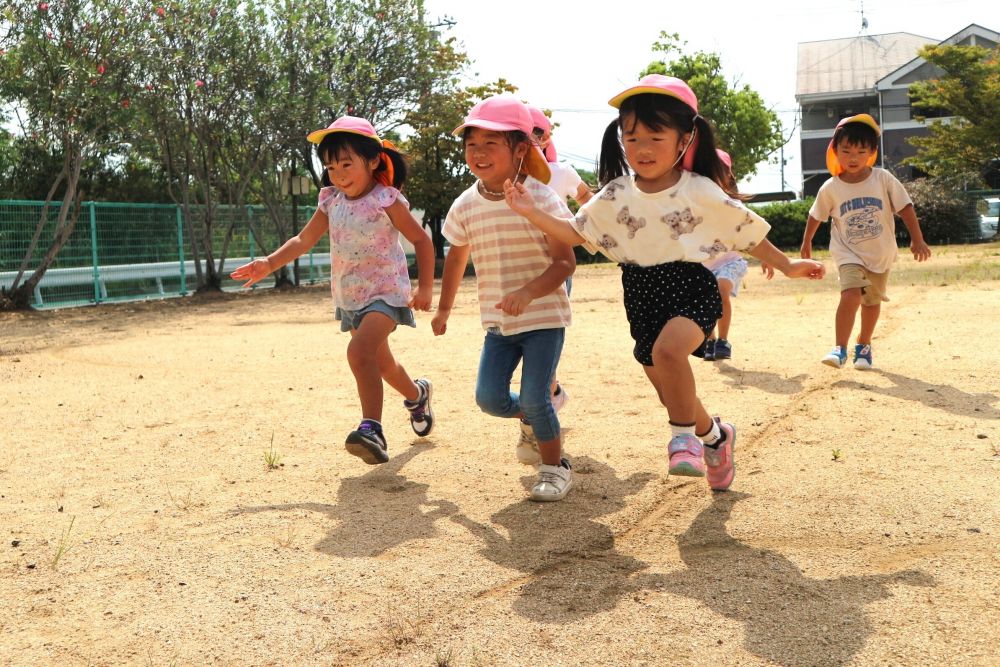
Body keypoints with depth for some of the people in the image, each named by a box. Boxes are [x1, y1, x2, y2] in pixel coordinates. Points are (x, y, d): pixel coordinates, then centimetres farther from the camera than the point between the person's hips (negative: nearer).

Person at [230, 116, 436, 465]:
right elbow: (304, 239, 8)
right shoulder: (332, 201, 3)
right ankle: (417, 393, 49)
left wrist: (425, 287, -12)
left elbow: (422, 240, -7)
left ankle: (372, 429, -29)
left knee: (360, 351, -28)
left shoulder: (386, 200, -13)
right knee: (380, 361, 21)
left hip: (385, 292, -7)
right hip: (350, 296, 7)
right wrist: (269, 264, -6)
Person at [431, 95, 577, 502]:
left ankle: (555, 465, 17)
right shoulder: (466, 206, 0)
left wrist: (527, 292, -33)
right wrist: (444, 309, 24)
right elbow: (456, 257, 17)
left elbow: (565, 262, -17)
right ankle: (531, 422, 30)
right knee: (489, 397, -4)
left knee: (534, 398, -9)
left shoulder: (541, 200, -15)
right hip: (498, 323, 5)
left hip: (544, 318, -4)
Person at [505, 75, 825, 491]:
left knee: (668, 350, -34)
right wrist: (532, 212, -10)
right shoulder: (614, 197, 1)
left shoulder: (701, 192, -6)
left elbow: (747, 233, 3)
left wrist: (787, 266, 5)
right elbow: (575, 233, 3)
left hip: (691, 290, -4)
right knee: (673, 394, 12)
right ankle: (714, 436, 42)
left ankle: (685, 435, -12)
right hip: (642, 297, 4)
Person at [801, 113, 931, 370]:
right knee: (851, 294, -23)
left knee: (872, 300, 14)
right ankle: (840, 349, -16)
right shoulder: (830, 188, -10)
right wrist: (806, 242, 17)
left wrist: (917, 240, -11)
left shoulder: (883, 179, -11)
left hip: (881, 253, 2)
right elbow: (816, 215, 6)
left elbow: (905, 207, -7)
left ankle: (864, 346, 34)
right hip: (848, 252, -2)